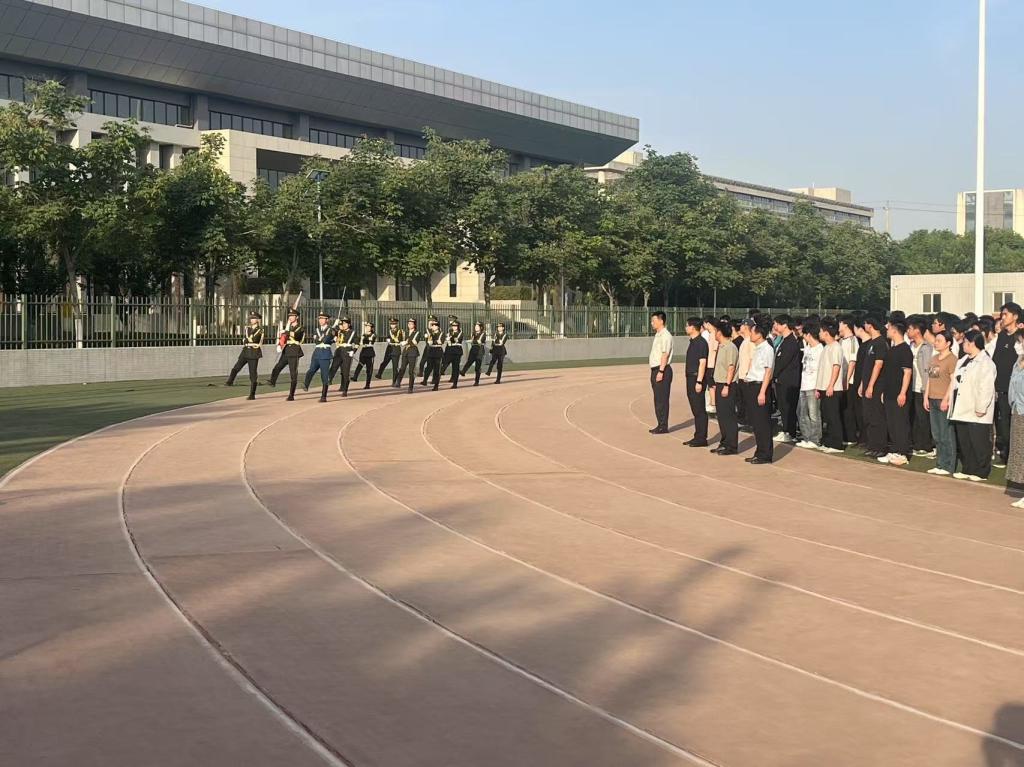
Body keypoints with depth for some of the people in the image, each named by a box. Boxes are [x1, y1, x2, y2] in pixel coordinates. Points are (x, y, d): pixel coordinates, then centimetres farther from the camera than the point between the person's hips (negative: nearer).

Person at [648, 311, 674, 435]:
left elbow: (665, 354, -20)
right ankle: (660, 425, 19)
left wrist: (661, 371, -23)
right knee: (657, 399, 13)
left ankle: (663, 426, -1)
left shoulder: (665, 335, -14)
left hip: (662, 370, -10)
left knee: (662, 399, -6)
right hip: (655, 369, 10)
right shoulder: (657, 335, 16)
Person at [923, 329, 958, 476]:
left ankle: (948, 466, 0)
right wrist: (926, 397, 13)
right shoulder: (934, 358, 16)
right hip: (933, 400, 9)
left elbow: (954, 381, -14)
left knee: (947, 435, -4)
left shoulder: (952, 359, -9)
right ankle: (939, 464, 18)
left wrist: (946, 399, -18)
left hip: (945, 401, -9)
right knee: (936, 435, 12)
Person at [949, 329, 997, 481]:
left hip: (976, 413, -9)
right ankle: (967, 470, 23)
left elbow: (986, 388, -19)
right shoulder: (963, 361, 15)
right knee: (964, 443, 14)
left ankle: (981, 472, 7)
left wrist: (980, 408, -22)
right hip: (962, 410, 9)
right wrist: (953, 404, 17)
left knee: (979, 444, -1)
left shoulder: (985, 363, -13)